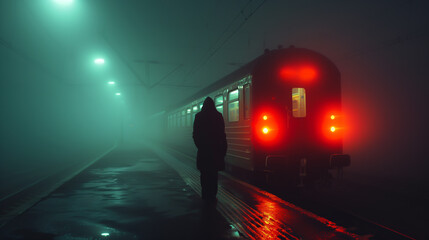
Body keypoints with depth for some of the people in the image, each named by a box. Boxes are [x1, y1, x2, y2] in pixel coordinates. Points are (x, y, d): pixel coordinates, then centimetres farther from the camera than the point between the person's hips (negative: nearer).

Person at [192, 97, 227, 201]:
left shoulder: (199, 116, -1)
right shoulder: (218, 116, -4)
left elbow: (195, 134, 2)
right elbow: (222, 134, -4)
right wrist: (223, 149, 3)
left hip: (203, 150, 1)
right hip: (215, 149, -1)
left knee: (204, 173, 10)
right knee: (213, 173, 7)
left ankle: (205, 194, 12)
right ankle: (212, 195, 7)